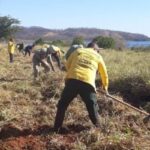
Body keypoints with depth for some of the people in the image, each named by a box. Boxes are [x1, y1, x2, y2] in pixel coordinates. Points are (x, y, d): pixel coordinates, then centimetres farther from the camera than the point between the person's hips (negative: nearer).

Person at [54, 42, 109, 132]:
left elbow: (68, 65, 23)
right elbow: (104, 74, 30)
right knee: (93, 108, 16)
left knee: (62, 104, 18)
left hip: (72, 80, 1)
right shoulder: (98, 56, 22)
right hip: (87, 83, -1)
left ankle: (57, 128, 22)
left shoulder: (78, 51, 23)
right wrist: (105, 86, 44)